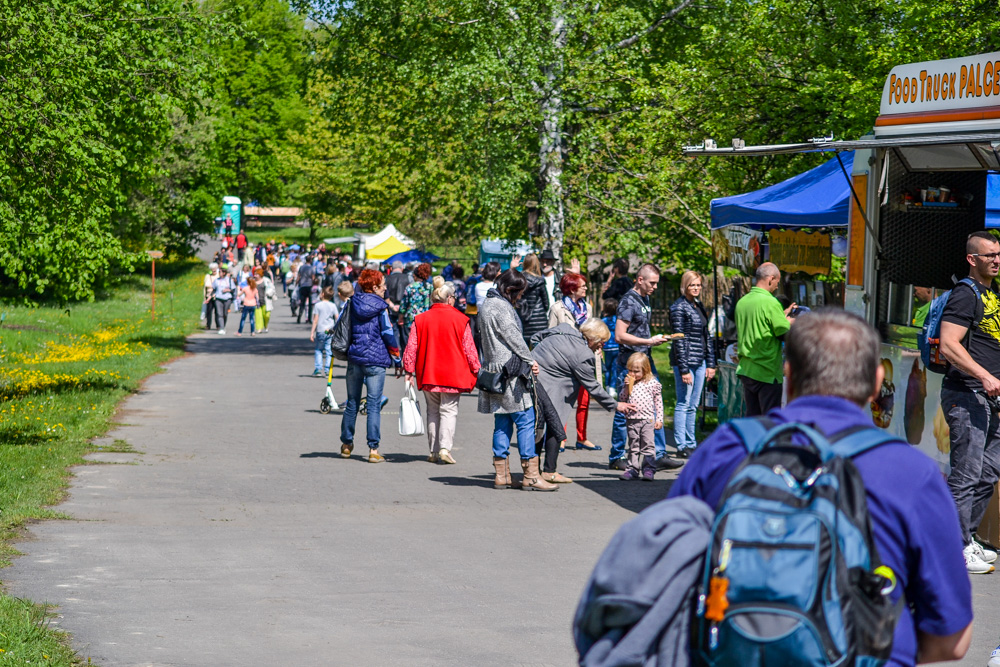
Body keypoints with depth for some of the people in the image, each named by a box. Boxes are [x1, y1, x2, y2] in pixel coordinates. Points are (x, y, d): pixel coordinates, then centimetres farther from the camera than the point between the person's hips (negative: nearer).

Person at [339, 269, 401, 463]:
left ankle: (346, 444, 23)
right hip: (376, 360, -4)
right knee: (374, 405, -3)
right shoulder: (380, 307, -6)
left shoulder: (352, 304, 6)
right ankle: (373, 449, -6)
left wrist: (344, 352, 23)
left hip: (354, 358, 4)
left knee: (352, 402, 14)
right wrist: (397, 359, 1)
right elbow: (388, 334, -7)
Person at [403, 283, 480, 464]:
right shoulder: (460, 320, -5)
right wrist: (475, 370, 8)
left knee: (433, 411, 14)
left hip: (427, 375, 3)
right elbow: (469, 349, -2)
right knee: (449, 410, 3)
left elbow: (411, 347, 1)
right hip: (453, 375, -3)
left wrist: (409, 370, 7)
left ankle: (434, 451, 13)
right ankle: (445, 447, -13)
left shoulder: (420, 319, 1)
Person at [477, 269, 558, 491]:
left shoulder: (486, 304, 17)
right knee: (526, 421, -7)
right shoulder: (500, 307, -13)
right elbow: (513, 336, -16)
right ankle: (531, 475, -8)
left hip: (495, 371, 10)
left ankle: (501, 475, 11)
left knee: (502, 423, 11)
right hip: (508, 372, -10)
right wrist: (530, 360, -11)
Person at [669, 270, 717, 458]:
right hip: (685, 360, -7)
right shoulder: (679, 307, -9)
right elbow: (679, 339, -13)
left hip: (700, 361, 7)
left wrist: (710, 363, 13)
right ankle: (682, 446, -1)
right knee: (683, 404, -4)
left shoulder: (699, 306, 15)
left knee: (693, 405, 11)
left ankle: (691, 444, 16)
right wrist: (684, 369, -17)